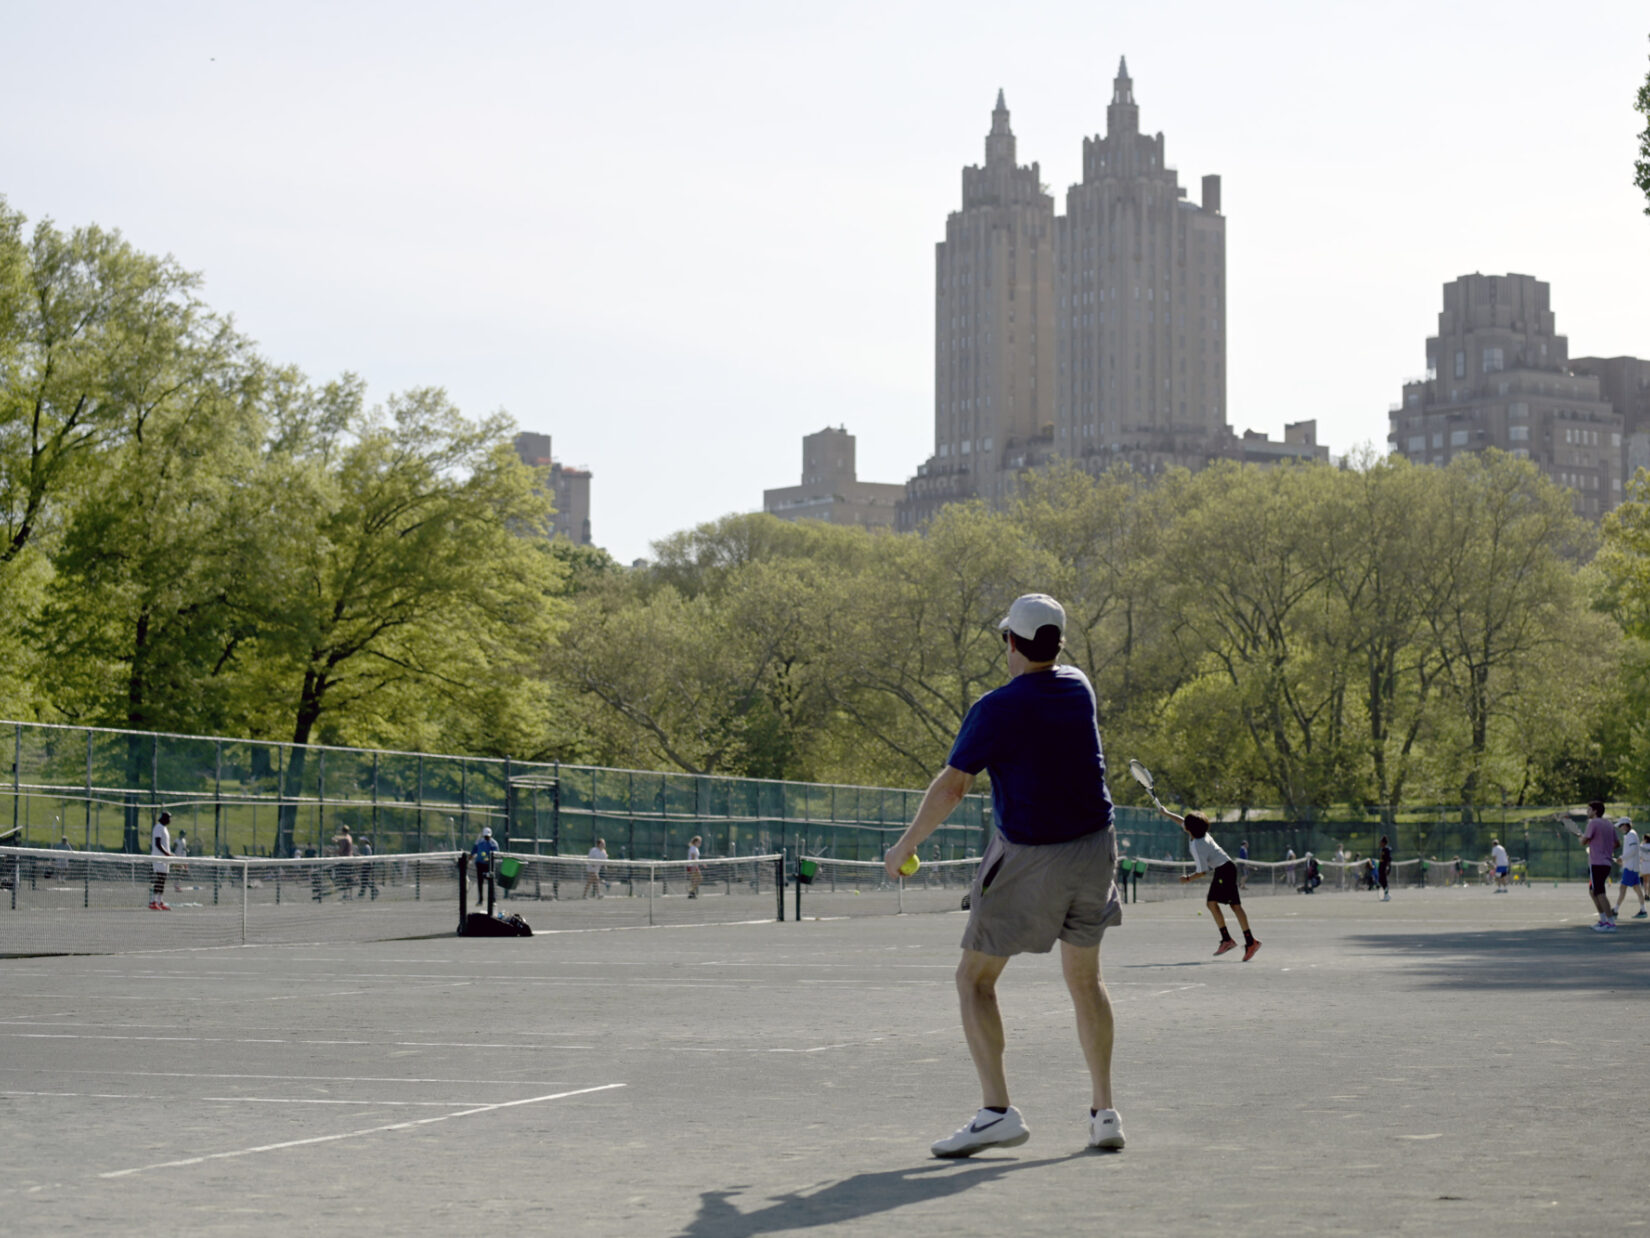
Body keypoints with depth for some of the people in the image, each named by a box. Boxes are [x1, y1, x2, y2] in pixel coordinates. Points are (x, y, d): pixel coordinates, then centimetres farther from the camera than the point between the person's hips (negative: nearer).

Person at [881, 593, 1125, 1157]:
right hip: (1094, 847, 6)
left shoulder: (996, 709, -15)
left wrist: (905, 845, -3)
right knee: (1084, 979, 19)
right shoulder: (1079, 688, 3)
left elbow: (951, 787, -15)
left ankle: (997, 1110, -10)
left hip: (1028, 858, -6)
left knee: (975, 980, 3)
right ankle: (1104, 1112, 17)